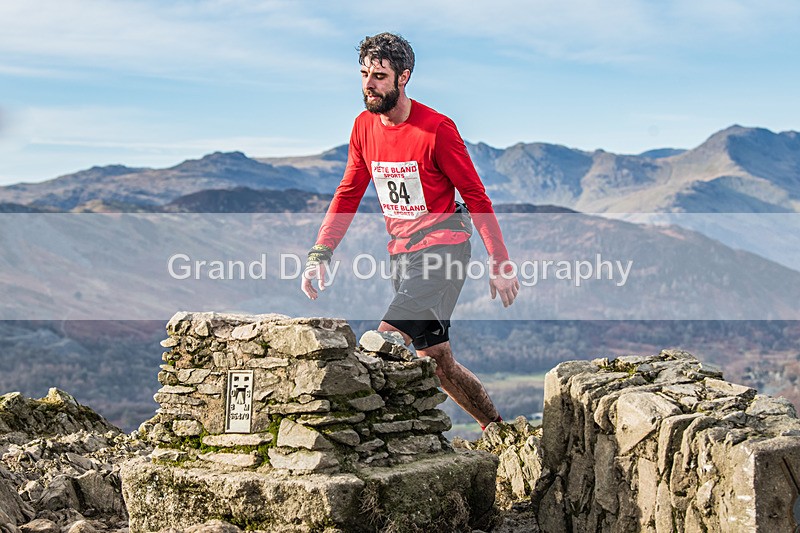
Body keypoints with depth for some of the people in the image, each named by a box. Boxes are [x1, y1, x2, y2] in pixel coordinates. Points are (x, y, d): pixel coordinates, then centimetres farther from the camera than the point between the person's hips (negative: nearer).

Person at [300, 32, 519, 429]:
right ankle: (497, 429, 24)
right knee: (436, 363, 10)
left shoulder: (436, 129, -13)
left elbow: (476, 197, -8)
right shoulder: (364, 126, 5)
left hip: (442, 247, -7)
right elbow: (348, 195, 11)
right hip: (401, 253, 7)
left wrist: (500, 265, -9)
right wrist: (319, 254, 0)